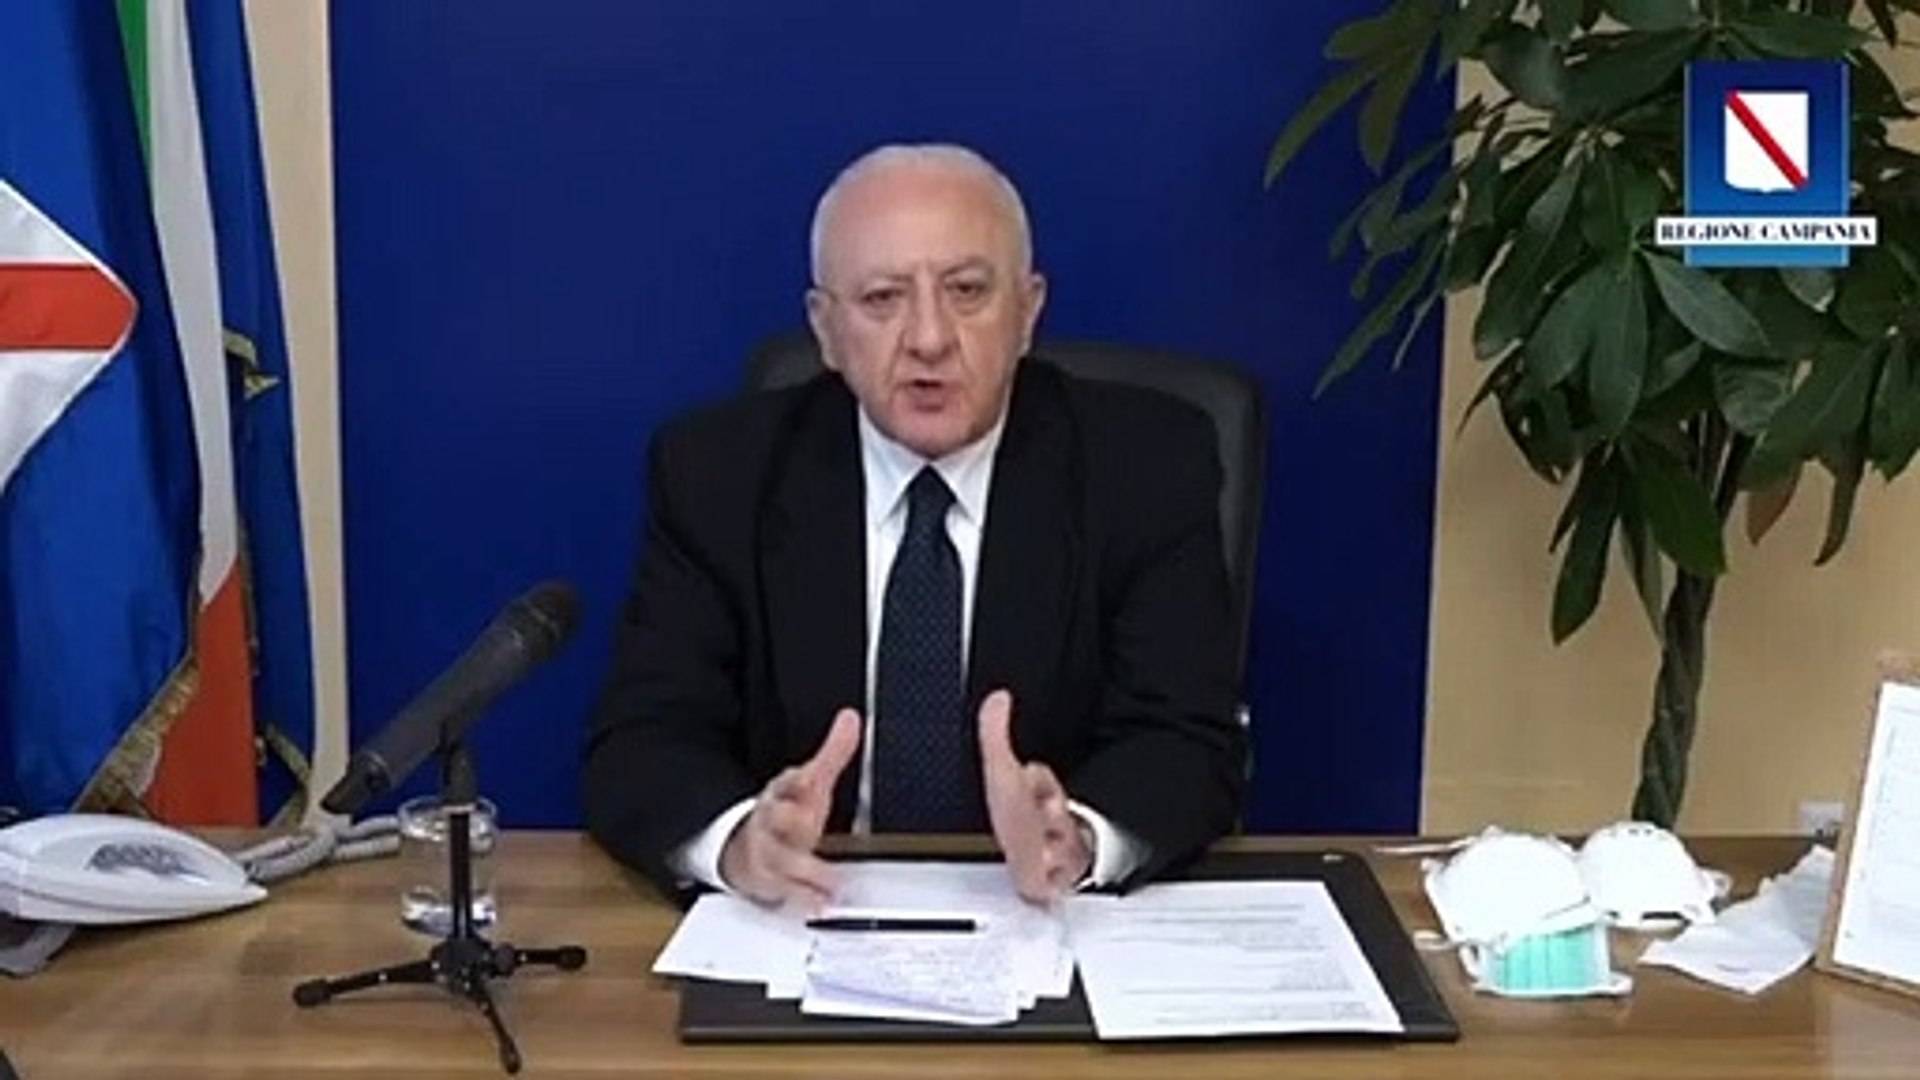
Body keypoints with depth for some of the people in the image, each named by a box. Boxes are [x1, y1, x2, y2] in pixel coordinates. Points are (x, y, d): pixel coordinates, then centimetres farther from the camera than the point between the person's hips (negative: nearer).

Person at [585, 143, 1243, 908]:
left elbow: (1191, 746, -10)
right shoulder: (716, 472, -2)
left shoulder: (1150, 464, -4)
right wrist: (739, 838, -30)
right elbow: (638, 745, -8)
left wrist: (1078, 837, -31)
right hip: (798, 926, 0)